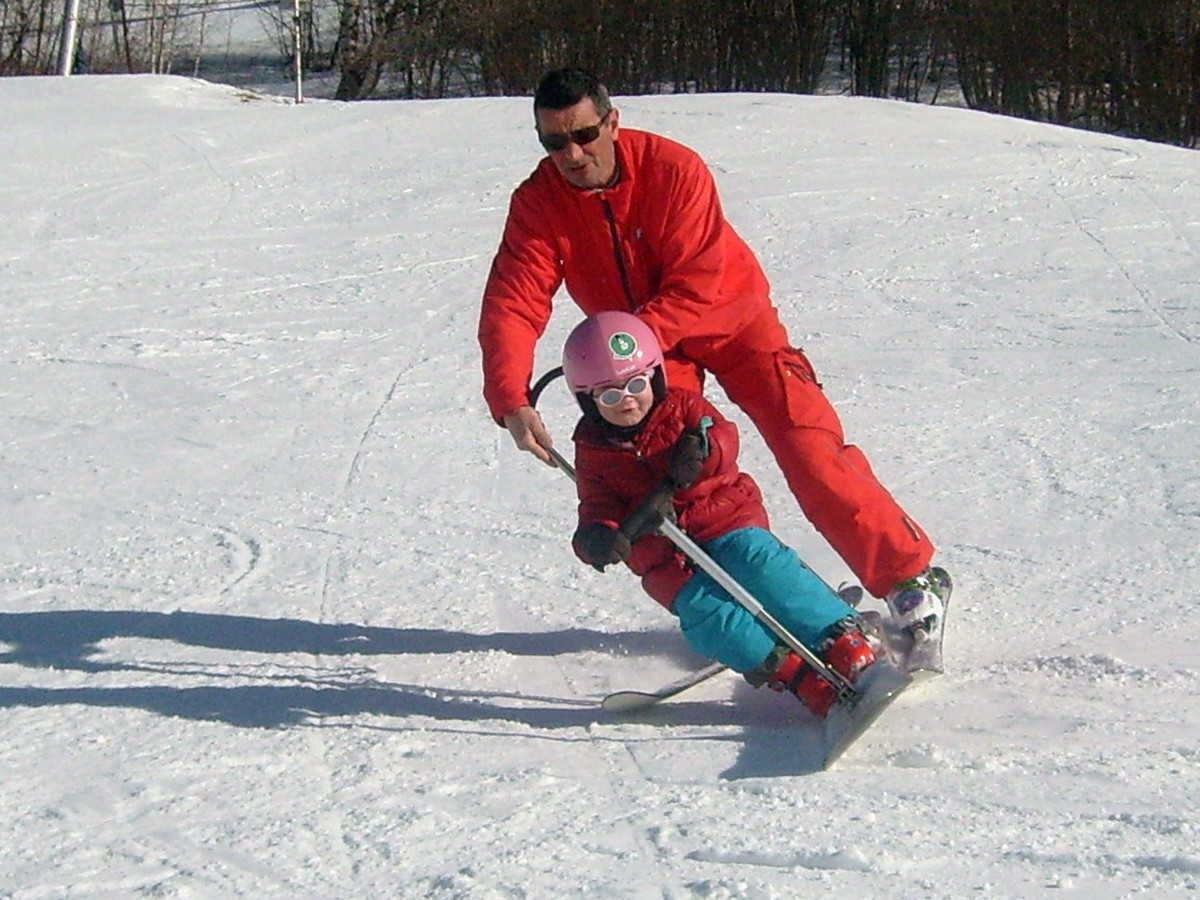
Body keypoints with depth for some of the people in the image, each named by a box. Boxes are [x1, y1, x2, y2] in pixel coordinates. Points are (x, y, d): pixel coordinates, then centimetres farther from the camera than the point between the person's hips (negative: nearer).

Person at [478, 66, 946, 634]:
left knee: (806, 443, -12)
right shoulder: (538, 203, -18)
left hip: (727, 316, -3)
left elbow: (697, 284, -28)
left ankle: (906, 574, -2)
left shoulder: (673, 169, -26)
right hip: (637, 344, 3)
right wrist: (512, 402, -43)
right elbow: (511, 306, -27)